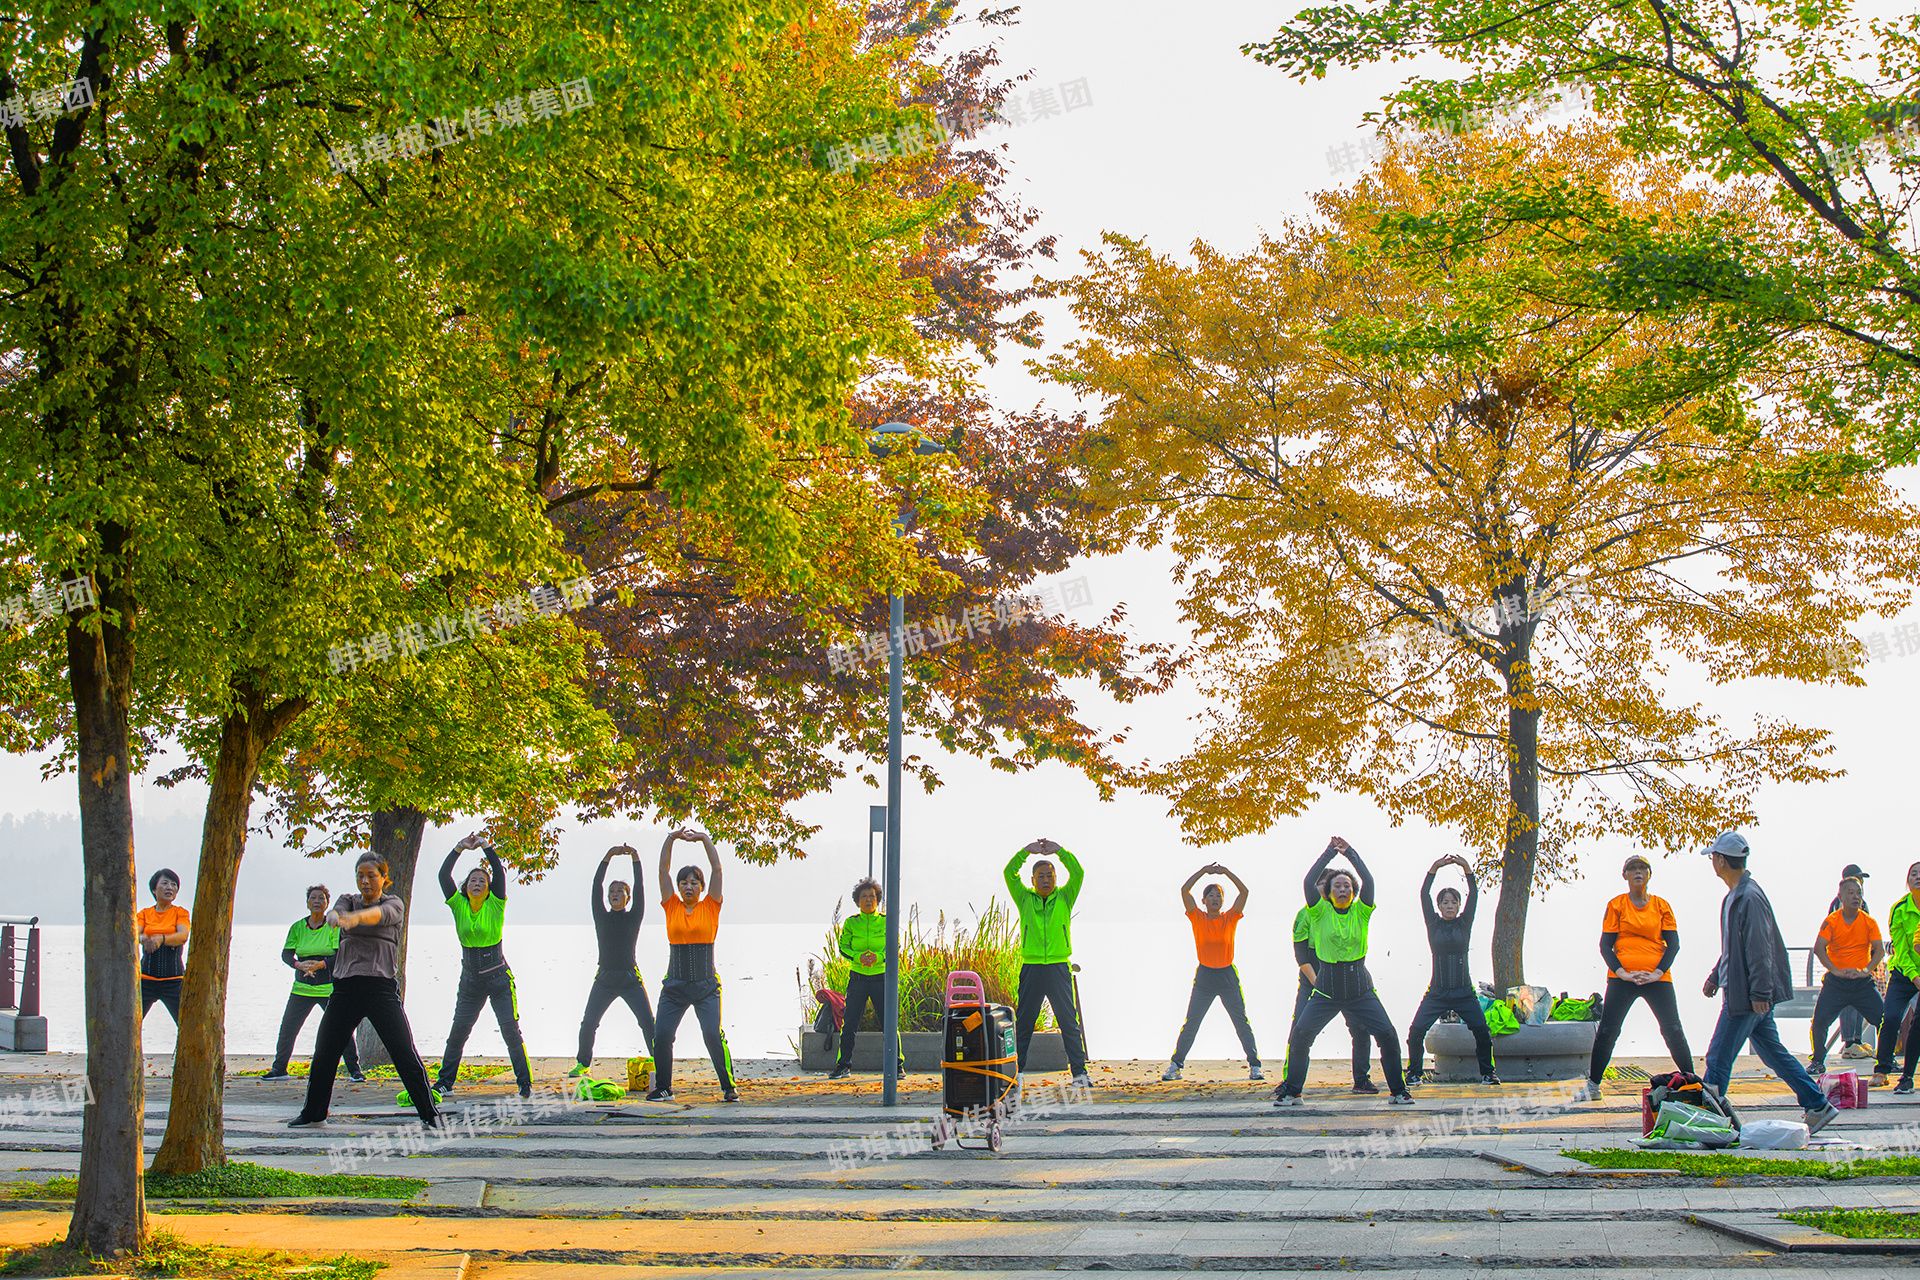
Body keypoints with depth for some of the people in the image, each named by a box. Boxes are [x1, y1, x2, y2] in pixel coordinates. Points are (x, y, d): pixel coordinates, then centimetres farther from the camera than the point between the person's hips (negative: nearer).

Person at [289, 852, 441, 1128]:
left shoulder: (394, 904, 4)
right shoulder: (348, 900, 13)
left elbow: (379, 914, -20)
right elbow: (335, 911, -11)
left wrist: (356, 917, -44)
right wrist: (335, 918, -38)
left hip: (382, 986, -3)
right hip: (345, 987, 3)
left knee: (405, 1054, -8)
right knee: (323, 1054, 7)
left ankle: (430, 1114, -2)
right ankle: (313, 1113, 23)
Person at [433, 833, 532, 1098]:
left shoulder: (495, 905, -4)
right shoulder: (459, 905, 1)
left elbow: (500, 873, -15)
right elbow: (443, 875, -8)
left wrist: (486, 847, -15)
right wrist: (460, 848, -11)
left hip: (499, 979, -3)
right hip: (470, 981, 3)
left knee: (511, 1031, -8)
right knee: (457, 1032, 4)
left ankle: (525, 1084, -4)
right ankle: (444, 1082, 15)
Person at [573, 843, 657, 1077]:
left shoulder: (633, 917, 4)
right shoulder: (602, 917, 8)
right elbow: (596, 887, -1)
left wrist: (636, 859, -13)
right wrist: (607, 858, -8)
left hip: (630, 978, -2)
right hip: (605, 978, 2)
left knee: (648, 1022, -10)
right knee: (588, 1023, -1)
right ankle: (583, 1063, 14)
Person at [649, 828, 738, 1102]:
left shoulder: (710, 907, 3)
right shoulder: (672, 907, 7)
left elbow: (717, 869, -1)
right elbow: (663, 870, 5)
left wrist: (705, 839, 0)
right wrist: (671, 839, 1)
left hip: (706, 985, -2)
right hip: (675, 985, 2)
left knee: (714, 1035, -14)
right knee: (661, 1035, -4)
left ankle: (729, 1087, -5)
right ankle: (663, 1087, 12)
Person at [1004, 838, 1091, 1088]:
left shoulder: (1064, 898, 9)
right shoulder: (1025, 899, 9)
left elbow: (1078, 874, -3)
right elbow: (1009, 874, -2)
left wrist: (1059, 850, -9)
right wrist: (1027, 851, -10)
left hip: (1058, 968, -1)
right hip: (1031, 968, 1)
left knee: (1069, 1021, -1)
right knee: (1023, 1023, 5)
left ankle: (1079, 1071, 0)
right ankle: (1015, 1071, 11)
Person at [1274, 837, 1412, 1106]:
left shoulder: (1361, 911, 3)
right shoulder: (1321, 911, 1)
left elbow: (1368, 881, -11)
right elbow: (1309, 882, -12)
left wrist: (1350, 853, -9)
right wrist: (1329, 853, -10)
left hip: (1360, 988, 1)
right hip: (1326, 990, 0)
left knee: (1388, 1034, -8)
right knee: (1300, 1034, -10)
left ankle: (1398, 1091, 6)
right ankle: (1291, 1091, 2)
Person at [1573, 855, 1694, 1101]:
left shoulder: (1661, 905, 9)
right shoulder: (1616, 905, 6)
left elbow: (1673, 944, 5)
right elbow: (1605, 945, 3)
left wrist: (1658, 972, -9)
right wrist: (1621, 972, -12)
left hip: (1657, 978, 1)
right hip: (1621, 978, -1)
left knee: (1673, 1031, -2)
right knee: (1606, 1032, -3)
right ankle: (1592, 1086, 5)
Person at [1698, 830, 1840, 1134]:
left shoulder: (1749, 898, -18)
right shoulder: (1735, 895, 13)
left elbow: (1759, 950, -21)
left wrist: (1760, 993, -21)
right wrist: (1715, 977, 27)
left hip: (1747, 996, -10)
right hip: (1748, 994, 10)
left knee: (1718, 1059, -4)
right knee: (1773, 1052, 13)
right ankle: (1818, 1106, 16)